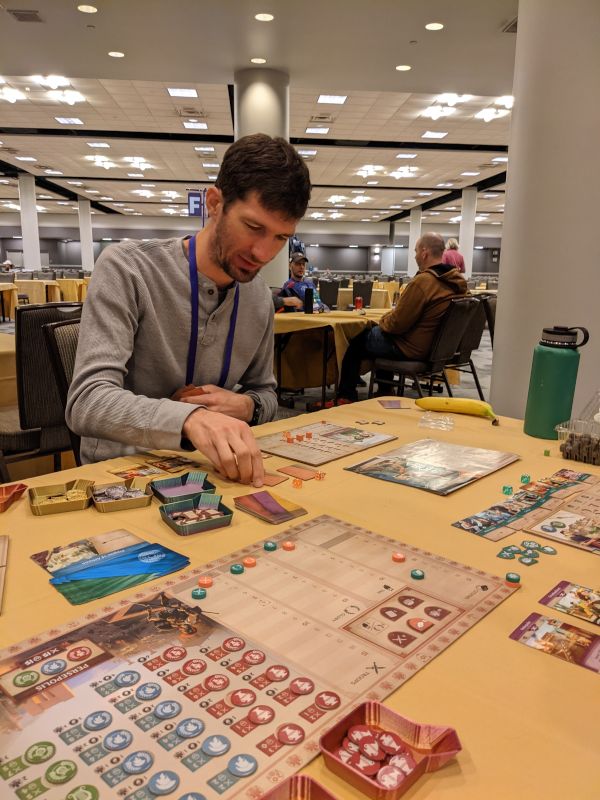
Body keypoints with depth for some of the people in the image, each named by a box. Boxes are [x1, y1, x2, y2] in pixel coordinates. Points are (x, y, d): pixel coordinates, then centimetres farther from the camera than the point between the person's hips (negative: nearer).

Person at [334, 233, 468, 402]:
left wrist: (383, 319, 1)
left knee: (355, 343, 12)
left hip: (411, 348, -9)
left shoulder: (422, 281, -26)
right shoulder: (457, 281, 0)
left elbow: (395, 324, -22)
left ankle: (346, 398, 23)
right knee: (373, 333, 31)